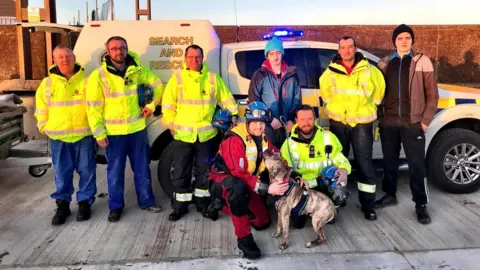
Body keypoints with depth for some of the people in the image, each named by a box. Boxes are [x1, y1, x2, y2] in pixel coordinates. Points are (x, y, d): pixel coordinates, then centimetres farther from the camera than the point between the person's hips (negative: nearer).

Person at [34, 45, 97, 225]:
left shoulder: (86, 80, 1)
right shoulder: (47, 83, 5)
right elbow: (41, 107, 14)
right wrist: (45, 127, 6)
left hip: (84, 134, -1)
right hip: (58, 136, 1)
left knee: (86, 170, 5)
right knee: (62, 173, 8)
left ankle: (85, 203, 19)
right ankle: (62, 205, 21)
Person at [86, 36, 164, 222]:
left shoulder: (137, 70, 2)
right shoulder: (98, 76, -8)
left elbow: (158, 85, 15)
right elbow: (93, 107, -8)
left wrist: (151, 105, 2)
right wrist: (99, 133, -11)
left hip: (137, 129, 3)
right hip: (113, 133, -3)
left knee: (142, 169, 13)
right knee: (115, 171, 8)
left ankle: (146, 201, 29)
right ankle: (116, 206, 23)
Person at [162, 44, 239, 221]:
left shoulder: (213, 78, 6)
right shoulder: (177, 79, 3)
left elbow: (226, 99, 11)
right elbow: (168, 105, 4)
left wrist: (233, 115, 2)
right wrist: (171, 124, 0)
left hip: (206, 133, 1)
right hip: (183, 134, -1)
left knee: (204, 171, 11)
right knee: (181, 172, 6)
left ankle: (202, 202, 25)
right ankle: (180, 206, 18)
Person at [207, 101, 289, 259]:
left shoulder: (263, 138, -2)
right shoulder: (234, 139, -27)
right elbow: (239, 175, -33)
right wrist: (266, 189, -39)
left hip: (247, 182, 8)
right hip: (222, 179, -8)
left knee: (263, 222, 7)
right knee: (238, 187, -43)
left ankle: (227, 206, 27)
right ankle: (243, 238, -27)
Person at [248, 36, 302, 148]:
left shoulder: (292, 74, 8)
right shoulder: (260, 75, 0)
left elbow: (297, 100, 9)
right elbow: (254, 101, -3)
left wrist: (292, 119, -4)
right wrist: (269, 119, -10)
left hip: (288, 125, 3)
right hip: (267, 126, -2)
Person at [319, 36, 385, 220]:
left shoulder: (369, 70, -5)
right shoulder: (331, 72, -2)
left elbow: (380, 89, 11)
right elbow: (324, 90, 17)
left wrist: (369, 105, 11)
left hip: (362, 123, -1)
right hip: (338, 122, 2)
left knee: (364, 163, 0)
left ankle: (368, 204, 9)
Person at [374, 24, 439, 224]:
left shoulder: (422, 61, 1)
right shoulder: (385, 64, 9)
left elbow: (432, 93, 0)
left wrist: (426, 120, -5)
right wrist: (380, 115, 4)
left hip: (413, 123, -3)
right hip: (388, 122, 3)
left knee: (416, 165, 1)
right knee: (389, 161, 13)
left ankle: (421, 204, 12)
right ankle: (390, 195, 29)